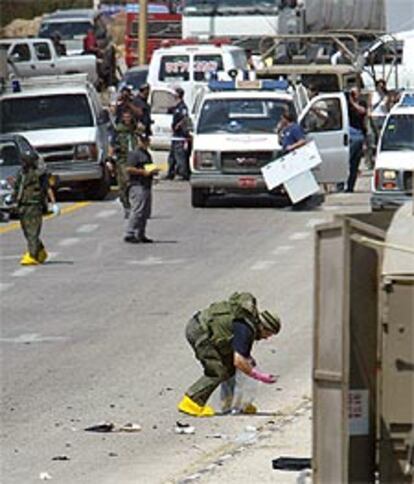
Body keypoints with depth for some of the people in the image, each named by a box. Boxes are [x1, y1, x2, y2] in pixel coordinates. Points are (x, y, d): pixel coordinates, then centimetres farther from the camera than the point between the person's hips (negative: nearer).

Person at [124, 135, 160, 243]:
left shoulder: (147, 154, 20)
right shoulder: (134, 154, -9)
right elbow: (129, 169, -17)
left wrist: (154, 170, 10)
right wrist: (143, 172, -19)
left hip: (147, 186, 10)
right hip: (138, 186, -10)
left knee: (145, 213, 11)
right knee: (137, 211, -13)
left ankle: (140, 235, 17)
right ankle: (129, 235, -12)